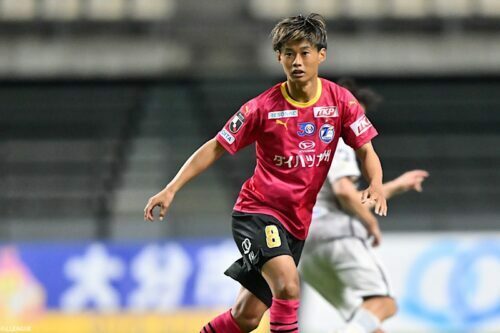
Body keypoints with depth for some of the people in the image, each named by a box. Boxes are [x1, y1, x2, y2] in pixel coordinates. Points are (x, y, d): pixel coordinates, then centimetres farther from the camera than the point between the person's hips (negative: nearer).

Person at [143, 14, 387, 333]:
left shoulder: (340, 101, -5)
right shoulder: (263, 107, -11)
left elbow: (366, 151, 0)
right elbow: (215, 148, -4)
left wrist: (376, 185, -22)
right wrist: (171, 189, -11)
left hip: (299, 221, 4)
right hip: (258, 211, -4)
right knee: (288, 283, -31)